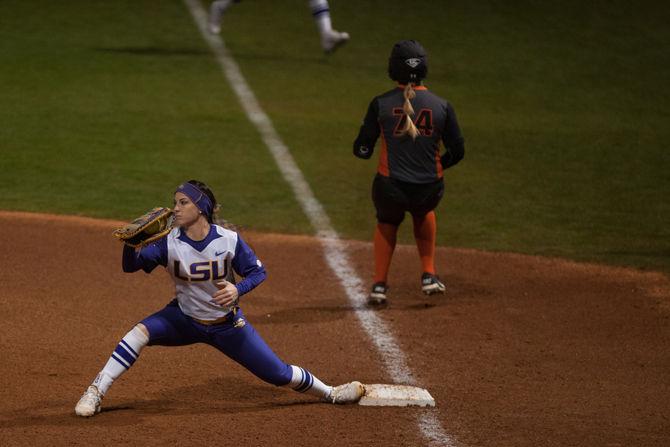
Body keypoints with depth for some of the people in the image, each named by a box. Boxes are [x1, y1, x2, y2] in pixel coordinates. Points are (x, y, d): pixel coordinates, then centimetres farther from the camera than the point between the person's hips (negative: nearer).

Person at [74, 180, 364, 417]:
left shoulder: (229, 241, -19)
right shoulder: (169, 242, -16)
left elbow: (258, 271, -9)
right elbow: (131, 266, -19)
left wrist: (238, 290, -28)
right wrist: (129, 244, -40)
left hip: (226, 325, -1)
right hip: (184, 320, 1)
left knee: (277, 374, 1)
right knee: (141, 332, -27)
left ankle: (329, 393, 27)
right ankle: (95, 393, -23)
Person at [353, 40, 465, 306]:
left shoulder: (381, 104, -5)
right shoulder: (441, 106, -2)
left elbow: (362, 150, -1)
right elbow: (457, 151, 3)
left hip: (389, 189, -1)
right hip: (429, 191, 1)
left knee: (387, 221, 33)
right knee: (423, 212, 37)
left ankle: (379, 284, 25)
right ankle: (428, 275, 29)